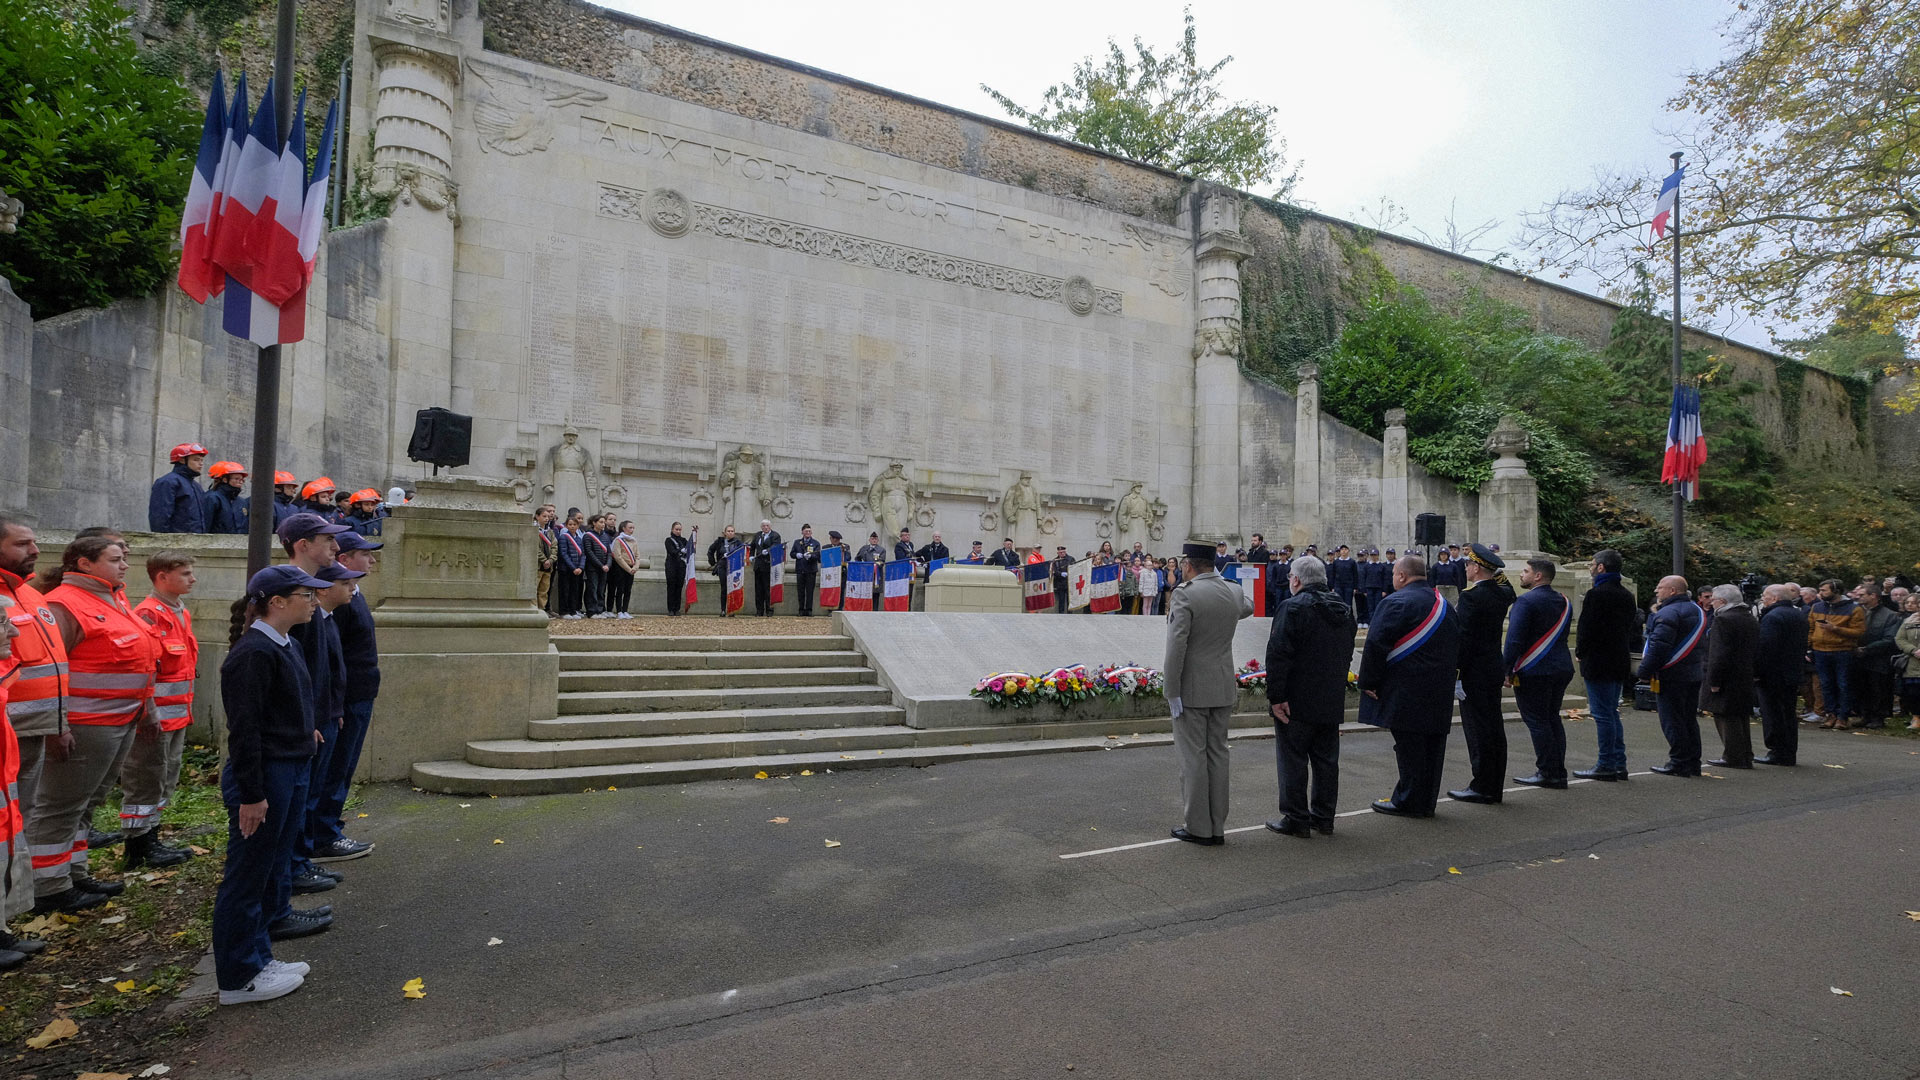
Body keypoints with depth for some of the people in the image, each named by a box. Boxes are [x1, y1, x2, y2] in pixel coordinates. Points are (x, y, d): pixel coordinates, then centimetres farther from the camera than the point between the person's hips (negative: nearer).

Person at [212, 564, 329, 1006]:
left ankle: (258, 957, 32)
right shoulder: (253, 652, -19)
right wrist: (251, 794, -19)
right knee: (248, 877, 4)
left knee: (272, 871, 18)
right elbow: (244, 728, -20)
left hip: (293, 771, 10)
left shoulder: (286, 646, 11)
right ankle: (238, 978, 17)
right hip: (265, 777, -10)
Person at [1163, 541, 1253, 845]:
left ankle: (1198, 828, 10)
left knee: (1193, 757, 3)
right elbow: (1248, 606, 30)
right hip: (1224, 688, 6)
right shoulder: (1234, 592, 3)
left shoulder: (1185, 594, -17)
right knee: (1217, 754, 13)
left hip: (1192, 689, -6)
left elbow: (1176, 646, -21)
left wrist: (1172, 692, -16)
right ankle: (1217, 827, 20)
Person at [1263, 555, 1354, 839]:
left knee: (1293, 761, 1)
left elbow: (1278, 655, -21)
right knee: (1326, 760, 14)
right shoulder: (1343, 610, 11)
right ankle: (1324, 817, 22)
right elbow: (1346, 655, 19)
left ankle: (1296, 819, 6)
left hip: (1297, 702, -7)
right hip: (1332, 702, 7)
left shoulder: (1293, 607, -14)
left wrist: (1276, 696, -18)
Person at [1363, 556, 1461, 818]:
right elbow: (1458, 646, 23)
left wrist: (1368, 683, -10)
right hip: (1440, 694, 8)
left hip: (1407, 690, -8)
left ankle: (1407, 802, 6)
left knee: (1409, 746, -1)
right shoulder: (1445, 604, 15)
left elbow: (1376, 645, -17)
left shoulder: (1396, 602, -13)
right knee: (1433, 745, 12)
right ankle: (1427, 801, 20)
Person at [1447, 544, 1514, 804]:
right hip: (1495, 670, 9)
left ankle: (1482, 787, 3)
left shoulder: (1471, 596, -17)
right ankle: (1495, 787, 20)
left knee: (1477, 728, -3)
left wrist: (1455, 672, -18)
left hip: (1475, 673, -8)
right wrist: (1499, 575, 20)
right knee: (1494, 727, 12)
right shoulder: (1502, 593, 6)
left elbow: (1463, 637, -21)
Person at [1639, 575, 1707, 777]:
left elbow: (1659, 645, -23)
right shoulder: (1697, 611, 15)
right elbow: (1701, 644, 22)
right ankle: (1693, 763, 19)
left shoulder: (1668, 613, -17)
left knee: (1672, 721, -3)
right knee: (1689, 719, 15)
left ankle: (1679, 763, 0)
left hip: (1671, 675, -9)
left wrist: (1645, 670, -16)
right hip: (1694, 674, 9)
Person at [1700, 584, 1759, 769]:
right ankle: (1745, 756, 21)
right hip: (1746, 678, 10)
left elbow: (1719, 654, -21)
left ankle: (1732, 757, -2)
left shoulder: (1723, 620, -16)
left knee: (1726, 718, -4)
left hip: (1727, 678, -10)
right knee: (1741, 717, 15)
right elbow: (1756, 649, 19)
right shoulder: (1751, 620, 14)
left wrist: (1714, 680, -18)